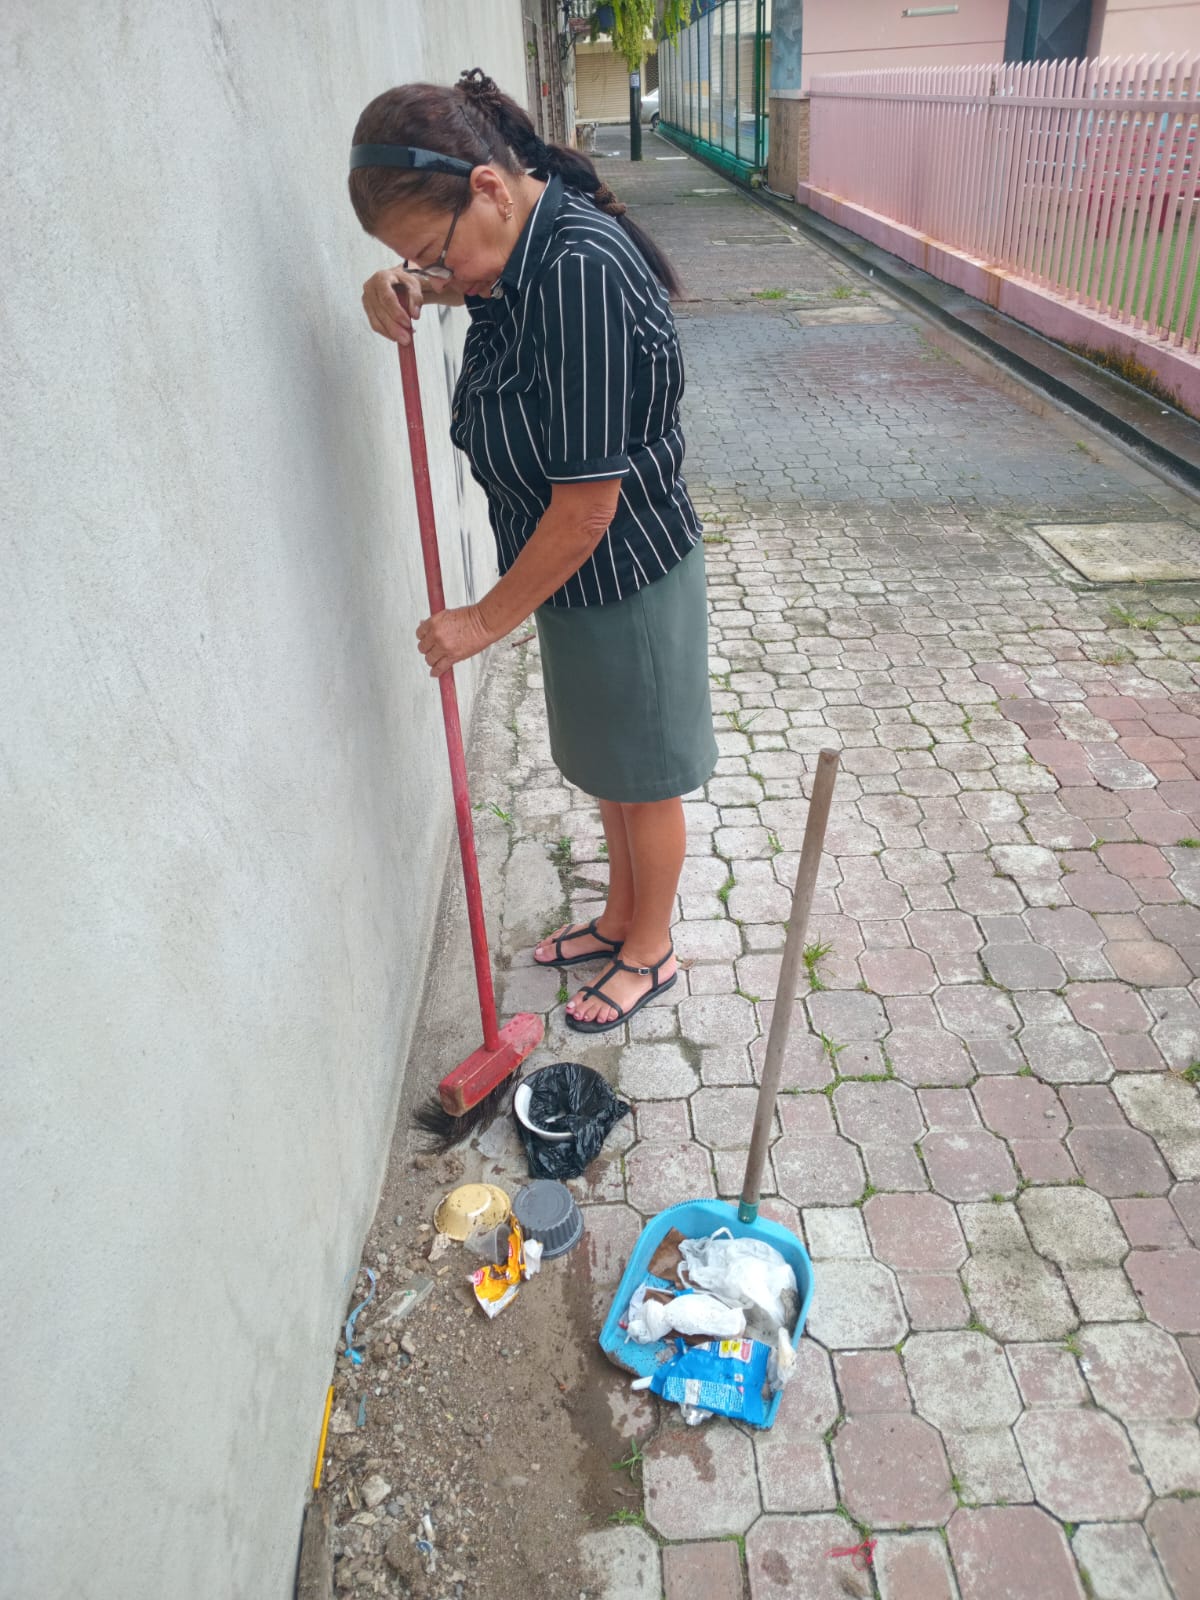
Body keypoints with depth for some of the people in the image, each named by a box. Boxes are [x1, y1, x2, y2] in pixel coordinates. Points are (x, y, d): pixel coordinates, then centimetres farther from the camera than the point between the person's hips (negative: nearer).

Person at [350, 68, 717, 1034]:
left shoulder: (582, 272, -29)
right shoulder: (531, 239, 0)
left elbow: (588, 502, -29)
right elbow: (478, 283, 26)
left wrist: (489, 619, -17)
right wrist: (406, 290, 1)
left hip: (628, 573, -9)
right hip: (574, 570, 9)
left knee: (644, 780, 11)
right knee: (605, 769, 23)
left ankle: (650, 951, 36)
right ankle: (621, 918, 46)